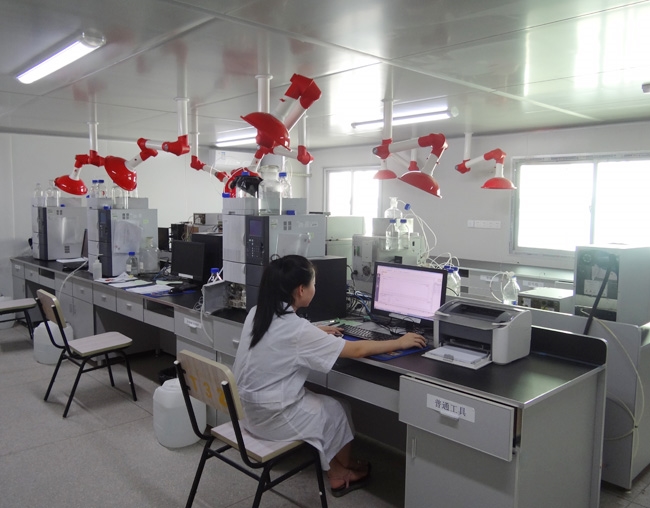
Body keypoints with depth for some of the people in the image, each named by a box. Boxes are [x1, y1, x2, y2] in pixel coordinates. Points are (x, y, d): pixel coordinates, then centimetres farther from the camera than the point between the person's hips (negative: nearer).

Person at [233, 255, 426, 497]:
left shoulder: (257, 313, -3)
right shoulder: (296, 328, -26)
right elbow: (357, 350, -20)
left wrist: (318, 332, 20)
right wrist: (400, 342, -7)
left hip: (249, 407, 7)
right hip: (271, 417, -7)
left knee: (322, 402, 20)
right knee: (335, 410, 15)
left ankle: (336, 471, 31)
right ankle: (345, 470, 38)